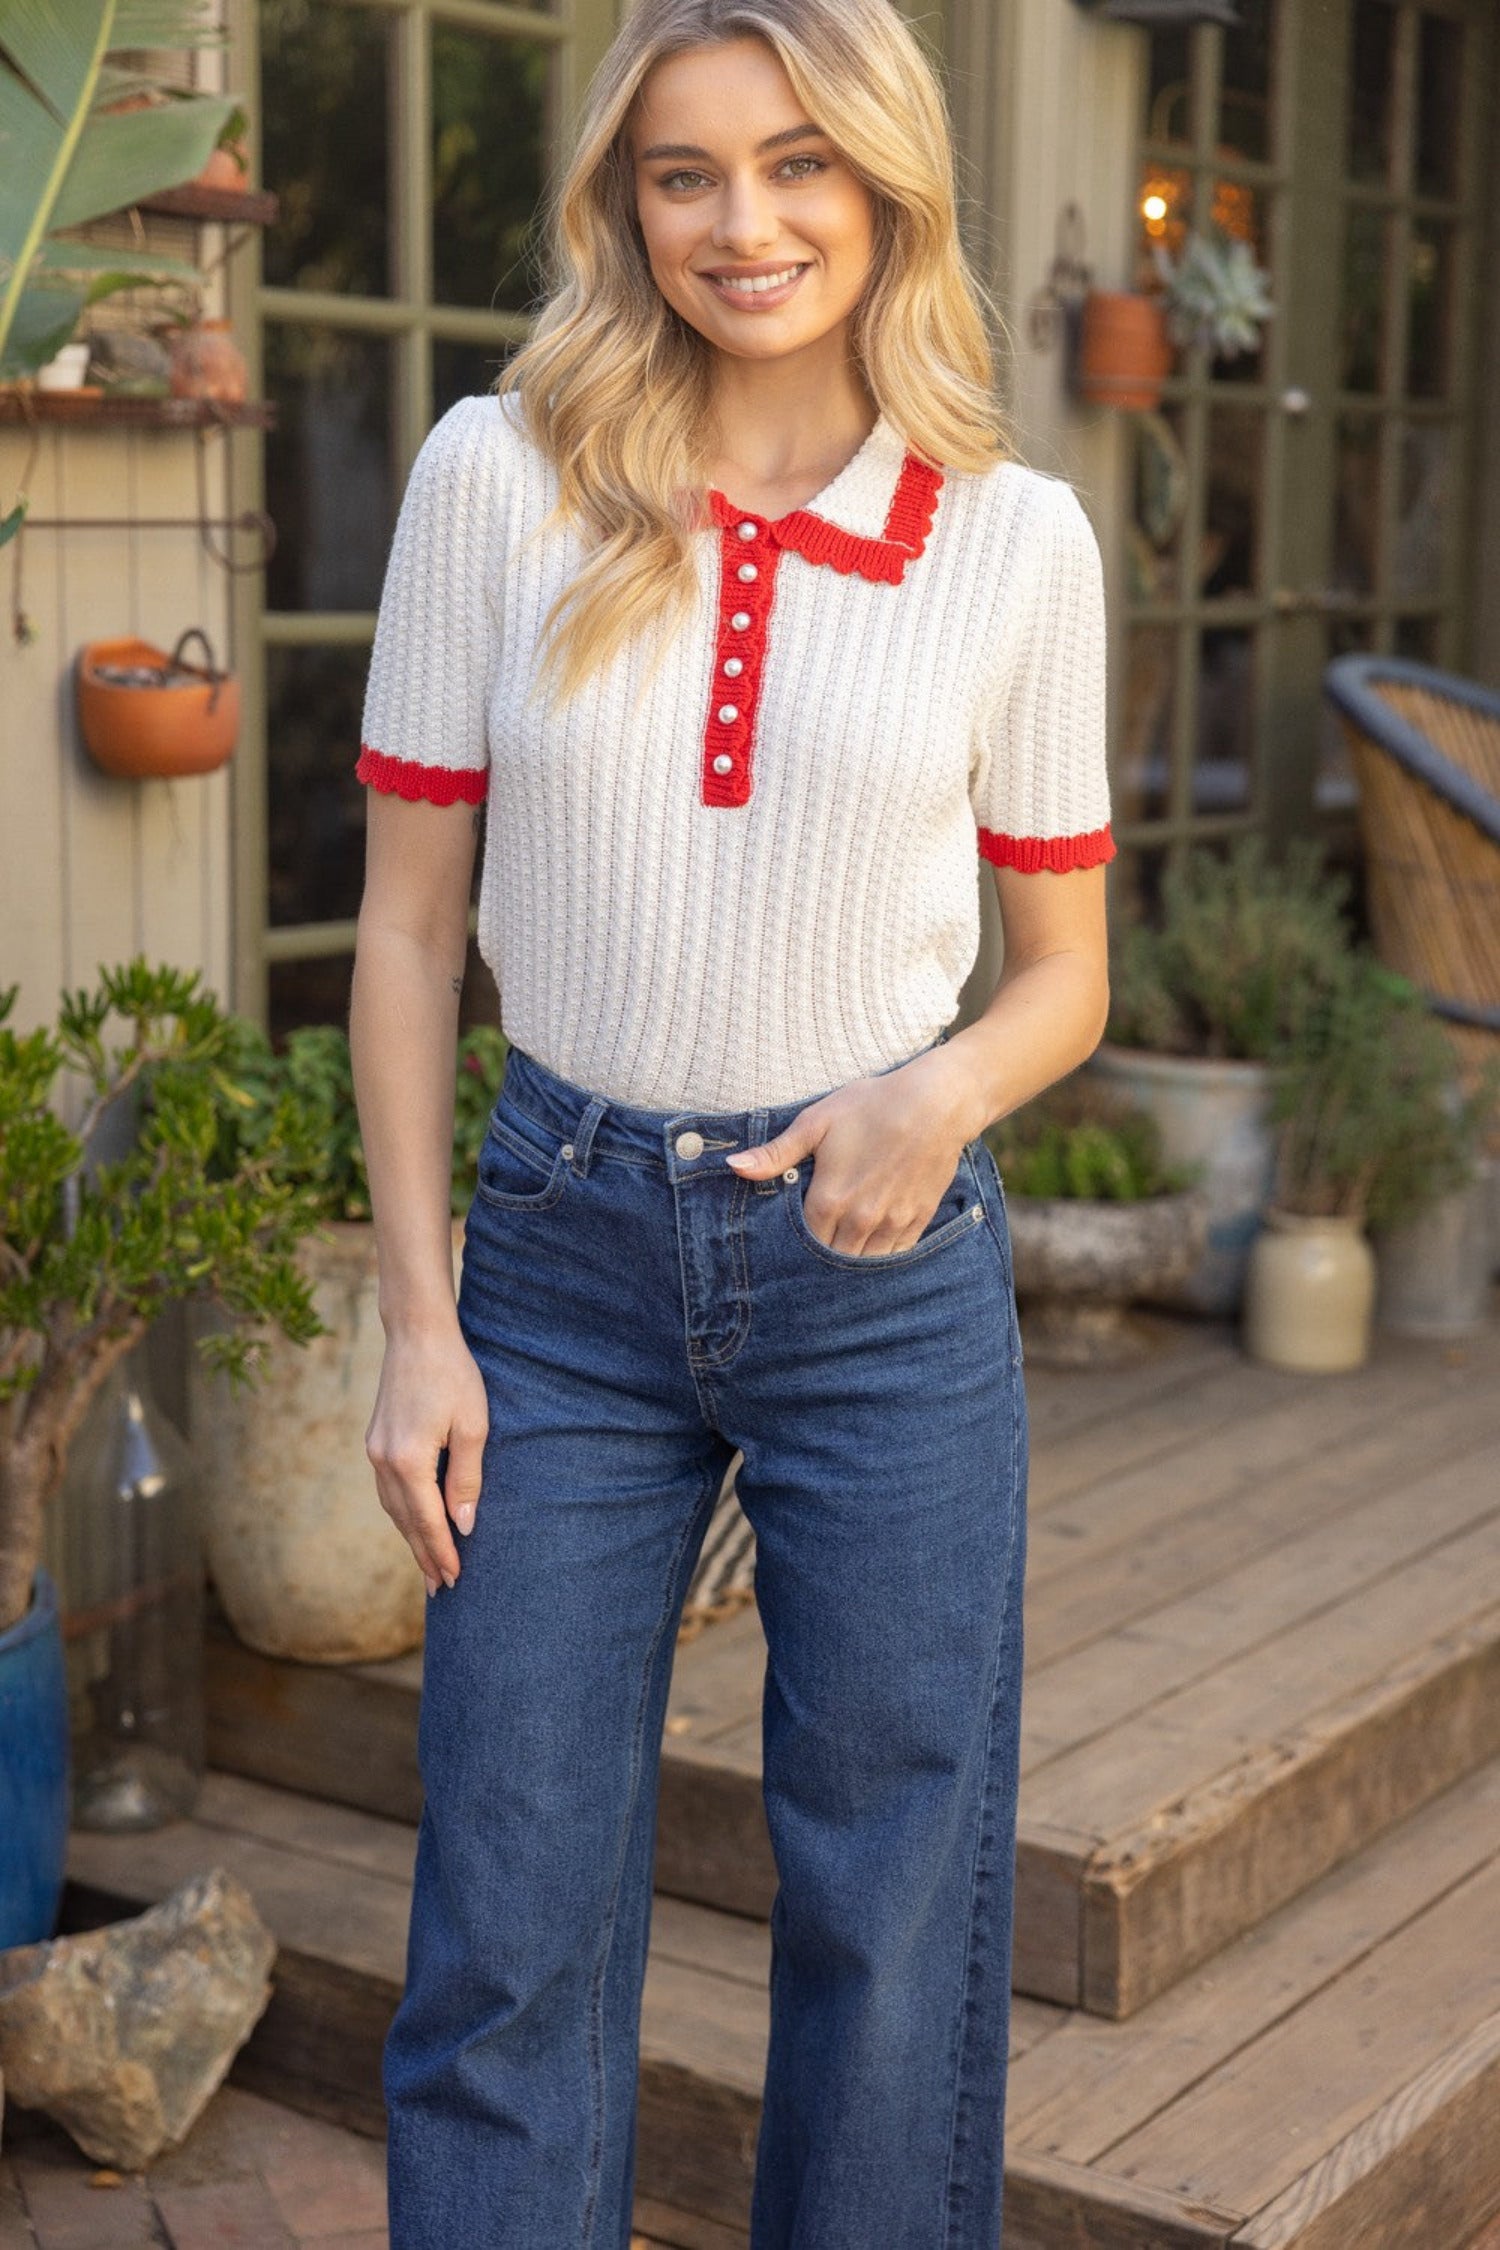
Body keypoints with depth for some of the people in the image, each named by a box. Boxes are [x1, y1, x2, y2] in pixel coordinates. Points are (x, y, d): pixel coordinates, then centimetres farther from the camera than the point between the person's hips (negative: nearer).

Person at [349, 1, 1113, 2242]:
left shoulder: (1015, 539, -1)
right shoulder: (496, 479, -2)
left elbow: (1066, 967, 7)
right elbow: (408, 922, 2)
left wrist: (945, 1093, -15)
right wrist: (418, 1322, -2)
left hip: (887, 1269, 0)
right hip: (565, 1255, 0)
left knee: (892, 1918, 11)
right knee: (510, 1933, 7)